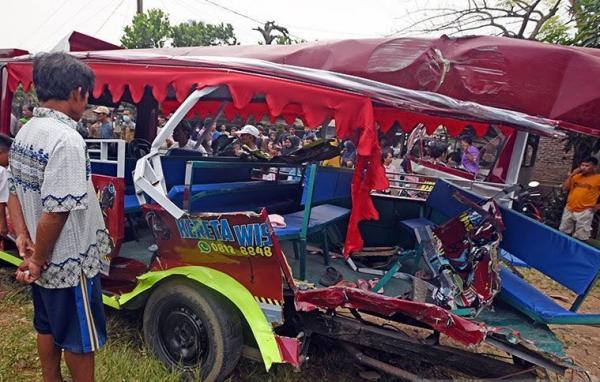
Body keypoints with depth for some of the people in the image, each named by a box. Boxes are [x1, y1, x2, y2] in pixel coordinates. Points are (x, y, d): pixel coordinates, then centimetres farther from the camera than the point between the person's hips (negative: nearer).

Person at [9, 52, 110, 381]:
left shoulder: (25, 133, 4)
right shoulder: (67, 139, -26)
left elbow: (14, 191, 9)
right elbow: (55, 212, -28)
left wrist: (22, 236, 2)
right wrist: (37, 261, -15)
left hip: (44, 260, 9)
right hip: (70, 262, -9)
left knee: (47, 327, 25)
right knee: (80, 338, 11)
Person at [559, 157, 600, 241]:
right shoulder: (577, 176, 8)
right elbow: (565, 188, 3)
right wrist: (571, 175, -4)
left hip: (584, 212, -5)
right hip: (569, 209, 5)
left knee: (580, 238, 0)